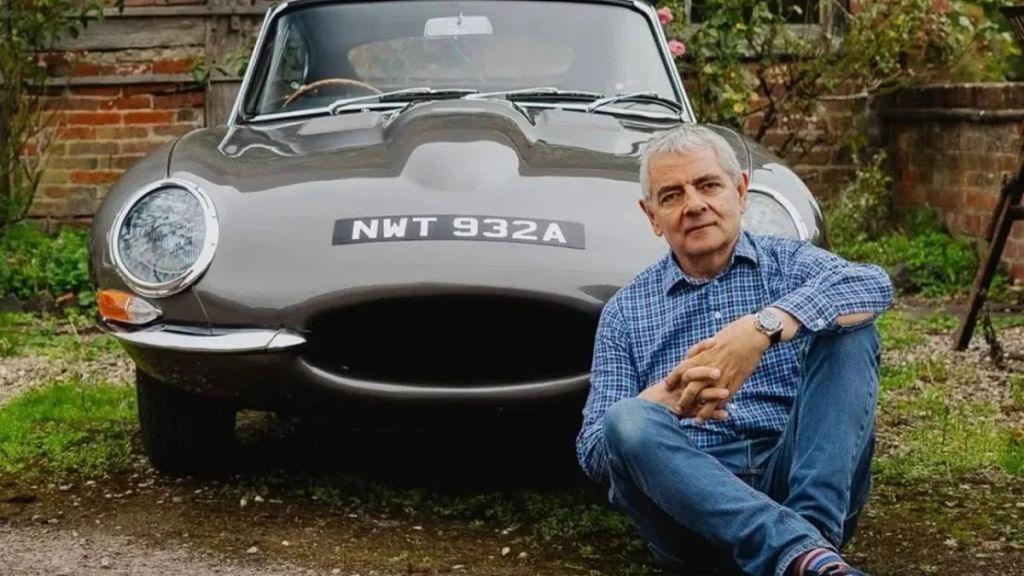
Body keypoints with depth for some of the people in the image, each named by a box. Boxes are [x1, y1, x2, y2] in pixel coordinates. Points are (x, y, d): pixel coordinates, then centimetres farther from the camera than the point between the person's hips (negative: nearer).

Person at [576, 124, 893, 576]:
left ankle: (814, 532, -35)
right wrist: (667, 399, -18)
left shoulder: (788, 263, 12)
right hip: (691, 494, 0)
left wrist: (765, 327, -29)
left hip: (796, 481, 1)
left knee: (848, 332, -17)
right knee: (627, 422, -30)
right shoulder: (625, 312, 15)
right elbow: (593, 451, 4)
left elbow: (873, 286, -12)